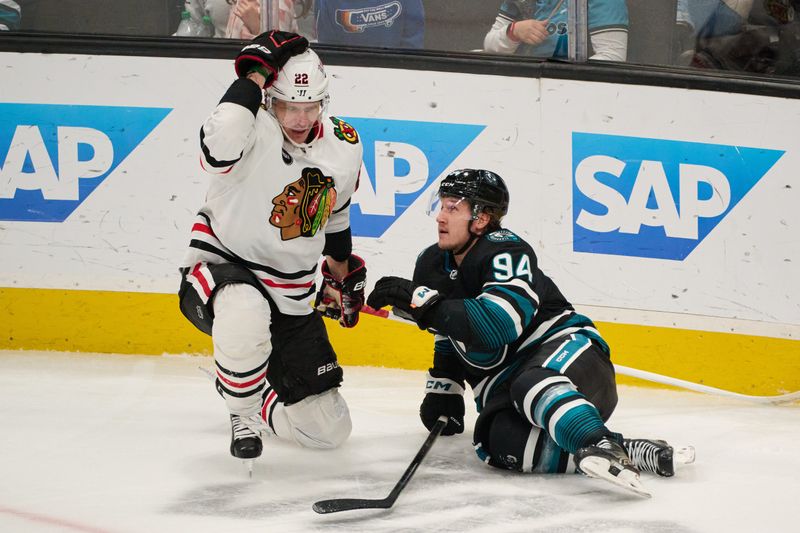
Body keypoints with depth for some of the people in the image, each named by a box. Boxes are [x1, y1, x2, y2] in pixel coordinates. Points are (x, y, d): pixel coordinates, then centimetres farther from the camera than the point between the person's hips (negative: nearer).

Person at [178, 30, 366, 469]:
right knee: (245, 313, -44)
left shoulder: (344, 147, -2)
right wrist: (256, 74, -39)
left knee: (328, 429, 2)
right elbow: (218, 148, -46)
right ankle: (244, 415, -15)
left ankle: (255, 393, 34)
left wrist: (342, 269, 27)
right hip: (220, 268, -5)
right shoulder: (255, 130, -20)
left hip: (291, 297, 5)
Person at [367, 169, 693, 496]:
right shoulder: (433, 265, 11)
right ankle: (628, 451, -31)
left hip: (564, 349, -7)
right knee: (501, 443, -29)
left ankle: (603, 446, -63)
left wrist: (420, 301, -31)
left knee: (533, 385, -43)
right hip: (504, 386, 7)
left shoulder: (506, 253, -16)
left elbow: (497, 326, -32)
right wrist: (442, 389, 23)